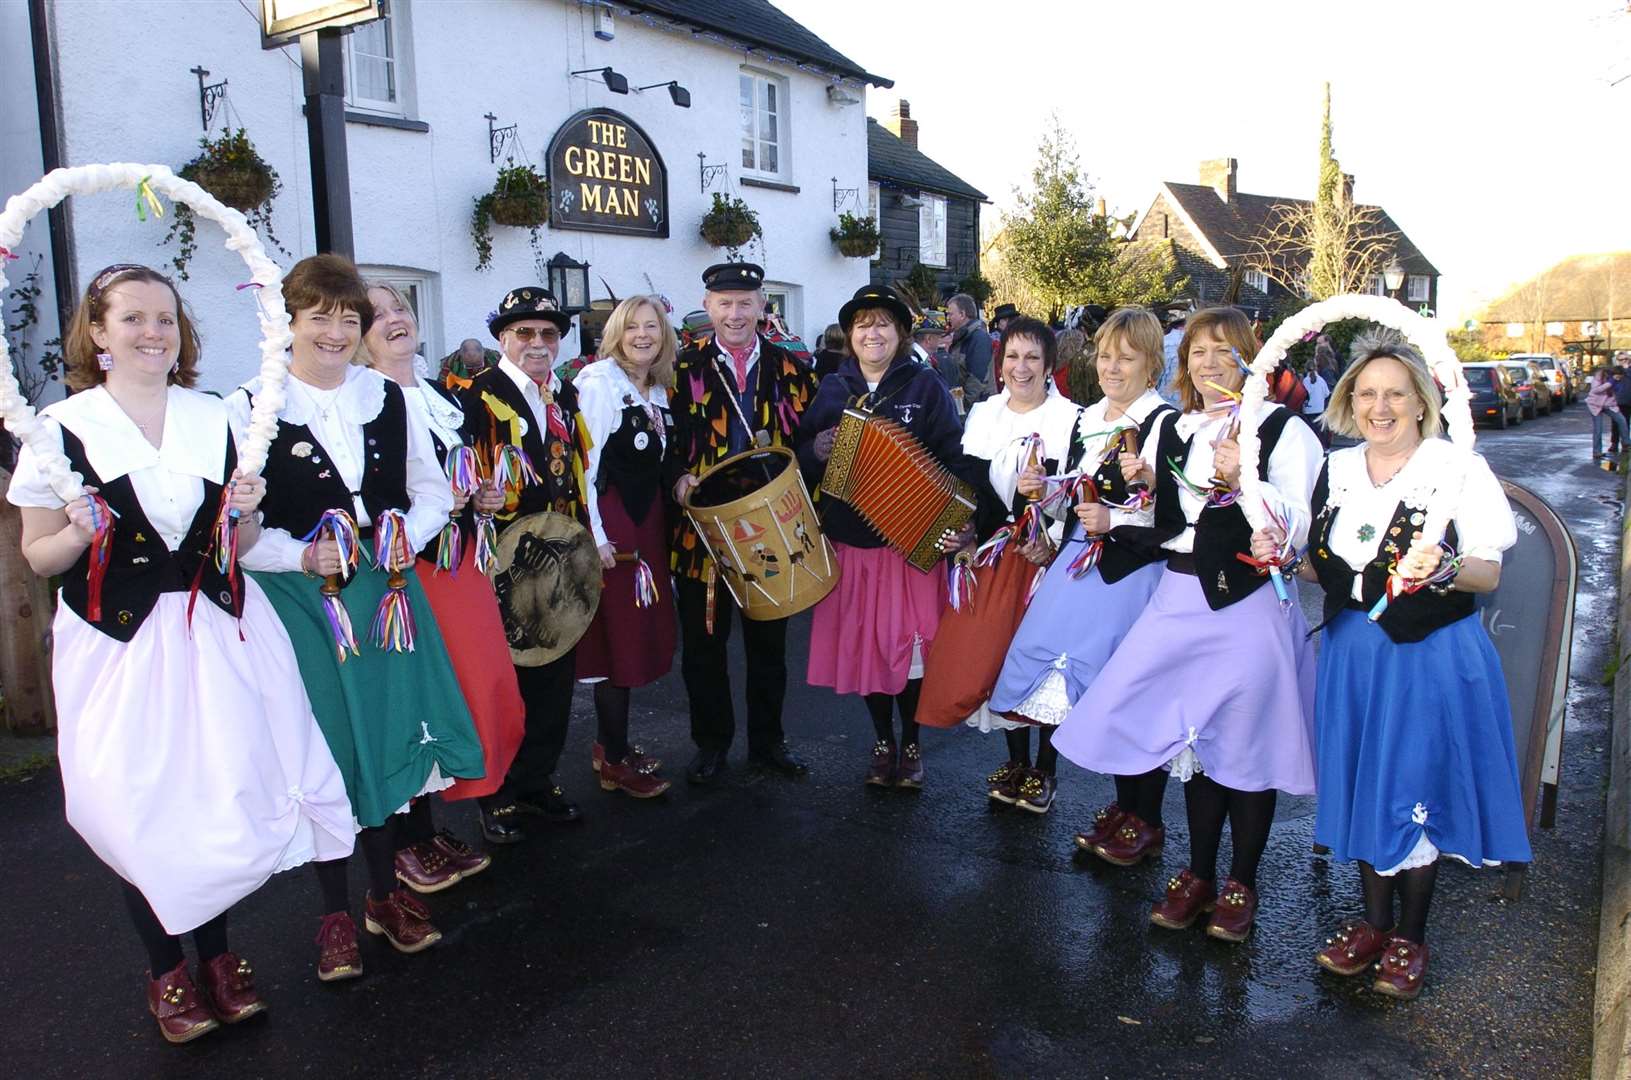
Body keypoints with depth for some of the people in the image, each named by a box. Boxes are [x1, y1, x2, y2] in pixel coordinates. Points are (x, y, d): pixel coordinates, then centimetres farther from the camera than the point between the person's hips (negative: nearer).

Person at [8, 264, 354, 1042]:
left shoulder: (215, 419, 6)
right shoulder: (61, 429, -3)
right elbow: (37, 555, 1)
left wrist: (244, 513, -8)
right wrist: (81, 534, -19)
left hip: (216, 632, 3)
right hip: (119, 641, -2)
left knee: (224, 791, 5)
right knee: (141, 807, 2)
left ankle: (215, 953, 26)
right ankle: (164, 971, 23)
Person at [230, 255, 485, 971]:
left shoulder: (388, 398, 6)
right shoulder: (249, 408, -7)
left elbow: (433, 489, 10)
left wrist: (408, 535, -9)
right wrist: (304, 555, -22)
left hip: (384, 589, 4)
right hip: (299, 600, -3)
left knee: (389, 736, 9)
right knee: (324, 752, 3)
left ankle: (386, 893, 28)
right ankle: (336, 912, 21)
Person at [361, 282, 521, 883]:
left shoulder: (446, 399, 16)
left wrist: (484, 499, 6)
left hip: (459, 562, 8)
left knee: (476, 689, 9)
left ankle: (434, 831, 23)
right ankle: (412, 842, 12)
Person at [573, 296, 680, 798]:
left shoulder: (659, 389, 12)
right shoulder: (599, 380, -11)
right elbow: (583, 459, -16)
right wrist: (594, 533, -19)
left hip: (647, 518, 8)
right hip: (610, 520, -8)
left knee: (639, 630, 11)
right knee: (616, 633, -2)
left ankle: (613, 742, 25)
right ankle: (615, 760, 10)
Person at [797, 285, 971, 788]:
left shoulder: (925, 386, -1)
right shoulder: (832, 389, 9)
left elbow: (954, 459, -8)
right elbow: (802, 457, 10)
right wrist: (816, 451, -13)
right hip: (849, 538, 3)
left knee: (907, 642, 1)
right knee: (863, 643, 7)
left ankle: (911, 743, 21)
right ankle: (882, 742, 25)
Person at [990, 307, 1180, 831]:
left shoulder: (1167, 425, -10)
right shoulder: (1086, 420, 13)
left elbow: (1177, 518, -15)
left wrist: (1113, 522, -21)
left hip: (1132, 572, -8)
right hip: (1079, 565, 8)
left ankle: (1142, 819, 14)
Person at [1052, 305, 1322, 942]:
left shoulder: (1282, 429, -3)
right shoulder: (1172, 428, 13)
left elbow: (1299, 528, -12)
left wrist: (1243, 479, -23)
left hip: (1250, 599, -5)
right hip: (1182, 597, 5)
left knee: (1245, 740, 2)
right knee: (1194, 734, 11)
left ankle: (1242, 883, 20)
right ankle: (1199, 873, 26)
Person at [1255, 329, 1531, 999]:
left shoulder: (1459, 468, -9)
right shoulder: (1336, 471, 6)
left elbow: (1489, 572, -10)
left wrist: (1444, 571, -29)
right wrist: (1282, 557, -6)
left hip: (1431, 654, -4)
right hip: (1352, 649, 5)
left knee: (1417, 791, 4)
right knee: (1362, 784, 12)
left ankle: (1409, 937, 23)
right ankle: (1374, 922, 30)